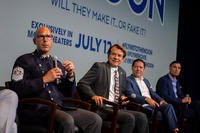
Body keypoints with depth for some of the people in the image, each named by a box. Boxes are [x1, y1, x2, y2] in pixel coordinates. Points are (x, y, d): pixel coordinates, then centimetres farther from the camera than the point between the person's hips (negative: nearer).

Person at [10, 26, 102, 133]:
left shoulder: (58, 63, 19)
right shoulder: (24, 60, 5)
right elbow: (16, 88, -9)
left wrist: (70, 75, 2)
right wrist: (44, 79, -11)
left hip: (61, 107, 5)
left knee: (95, 119, -15)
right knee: (67, 120, -34)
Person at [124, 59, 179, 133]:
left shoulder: (146, 81, 25)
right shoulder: (128, 80, 0)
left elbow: (153, 93, 20)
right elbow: (131, 95, -15)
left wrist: (160, 100, -2)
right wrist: (147, 99, -27)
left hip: (152, 104, 7)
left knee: (168, 106, -20)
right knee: (162, 115, -28)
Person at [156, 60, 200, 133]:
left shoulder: (176, 81, 19)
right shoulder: (163, 80, -9)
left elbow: (180, 94, 17)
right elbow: (164, 97, -19)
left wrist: (186, 98, -7)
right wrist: (181, 100, -20)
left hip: (178, 103, 8)